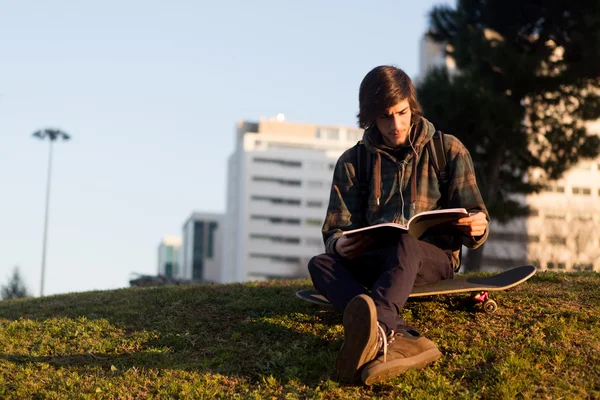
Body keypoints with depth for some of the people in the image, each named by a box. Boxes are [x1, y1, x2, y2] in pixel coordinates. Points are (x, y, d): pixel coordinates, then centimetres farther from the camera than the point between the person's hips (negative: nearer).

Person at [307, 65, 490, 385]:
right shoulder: (352, 162, 9)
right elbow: (334, 230, 5)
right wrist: (340, 244, -21)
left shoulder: (448, 151, 6)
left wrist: (477, 228, -22)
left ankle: (374, 333, -67)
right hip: (374, 262, 3)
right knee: (320, 264, -28)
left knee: (406, 245, -37)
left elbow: (475, 219, 4)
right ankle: (401, 337, -55)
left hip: (433, 259, -2)